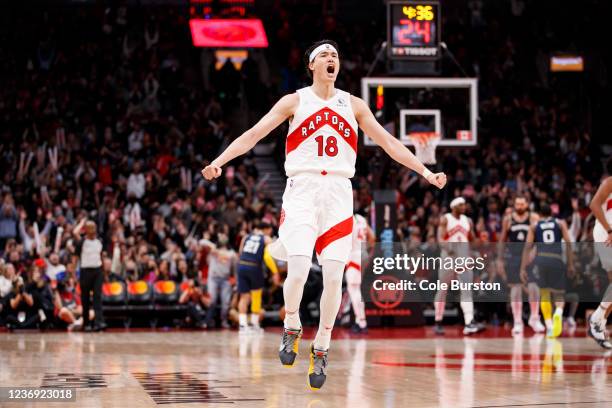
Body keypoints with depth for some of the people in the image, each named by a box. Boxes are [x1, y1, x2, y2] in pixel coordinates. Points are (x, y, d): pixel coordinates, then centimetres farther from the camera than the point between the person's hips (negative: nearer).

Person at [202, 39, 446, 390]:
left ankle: (321, 349, 9)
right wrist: (219, 161, -13)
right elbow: (254, 134, 0)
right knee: (299, 269, -18)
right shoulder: (295, 101, 6)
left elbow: (388, 141, 13)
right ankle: (292, 328, 9)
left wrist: (426, 172, 6)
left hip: (339, 193, 2)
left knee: (334, 276, -5)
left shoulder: (353, 105, 13)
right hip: (302, 190, -2)